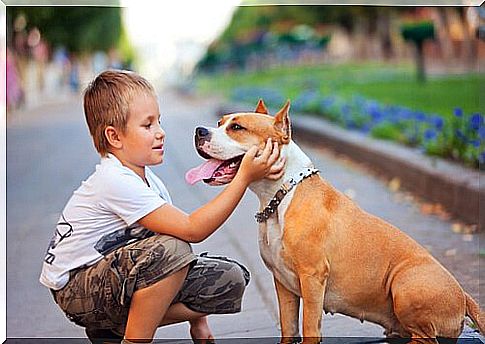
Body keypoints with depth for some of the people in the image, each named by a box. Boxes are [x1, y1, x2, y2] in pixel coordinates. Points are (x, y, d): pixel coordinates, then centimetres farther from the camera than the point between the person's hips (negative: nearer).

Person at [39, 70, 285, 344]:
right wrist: (245, 177, -28)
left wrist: (197, 317, 5)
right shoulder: (116, 181, -25)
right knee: (171, 249, -34)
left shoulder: (148, 179, 4)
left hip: (119, 276, 9)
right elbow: (191, 230, -27)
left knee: (230, 281, -3)